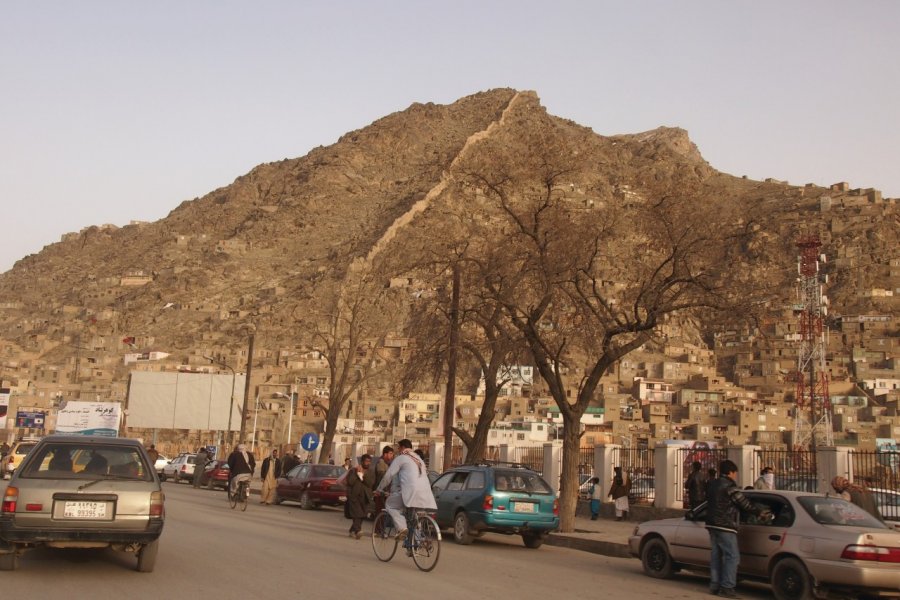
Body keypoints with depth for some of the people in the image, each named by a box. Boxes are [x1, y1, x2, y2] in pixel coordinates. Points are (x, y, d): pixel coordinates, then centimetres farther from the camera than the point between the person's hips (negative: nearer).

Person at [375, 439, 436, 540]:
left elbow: (388, 476, 5)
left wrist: (379, 489, 18)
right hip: (425, 494, 7)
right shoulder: (418, 459, 30)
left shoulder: (400, 458, 7)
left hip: (411, 491, -7)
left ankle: (402, 528, -9)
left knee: (389, 504, 6)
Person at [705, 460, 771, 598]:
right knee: (732, 557, -6)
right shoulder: (730, 487, -12)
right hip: (725, 527, -9)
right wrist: (760, 513, 1)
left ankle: (715, 585, 14)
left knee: (716, 555, 13)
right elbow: (744, 504, -11)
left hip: (712, 525, 9)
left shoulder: (714, 486, 16)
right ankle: (726, 588, -10)